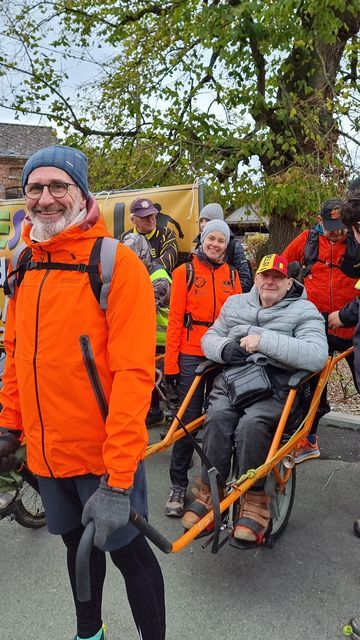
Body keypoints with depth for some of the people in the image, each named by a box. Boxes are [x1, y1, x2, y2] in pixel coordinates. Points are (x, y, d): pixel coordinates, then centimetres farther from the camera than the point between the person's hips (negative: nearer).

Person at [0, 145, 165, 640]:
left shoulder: (116, 263, -16)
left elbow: (134, 372, -22)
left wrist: (118, 479, -24)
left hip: (104, 454, -6)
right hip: (47, 451, 6)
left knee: (127, 550, 10)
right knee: (78, 543, 24)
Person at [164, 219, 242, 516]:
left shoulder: (231, 274, 9)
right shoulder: (185, 272, 0)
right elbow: (175, 319, -4)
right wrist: (171, 362, -8)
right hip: (191, 355, -3)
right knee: (189, 418, 0)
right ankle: (179, 485, 12)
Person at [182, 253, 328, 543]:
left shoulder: (305, 312, 3)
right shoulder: (235, 304, 19)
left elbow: (316, 356, -15)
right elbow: (209, 338, 20)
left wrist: (264, 340, -19)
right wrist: (224, 348, -5)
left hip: (277, 386, -3)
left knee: (251, 424, -32)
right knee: (217, 417, -27)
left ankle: (255, 500, -12)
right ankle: (209, 492, -9)